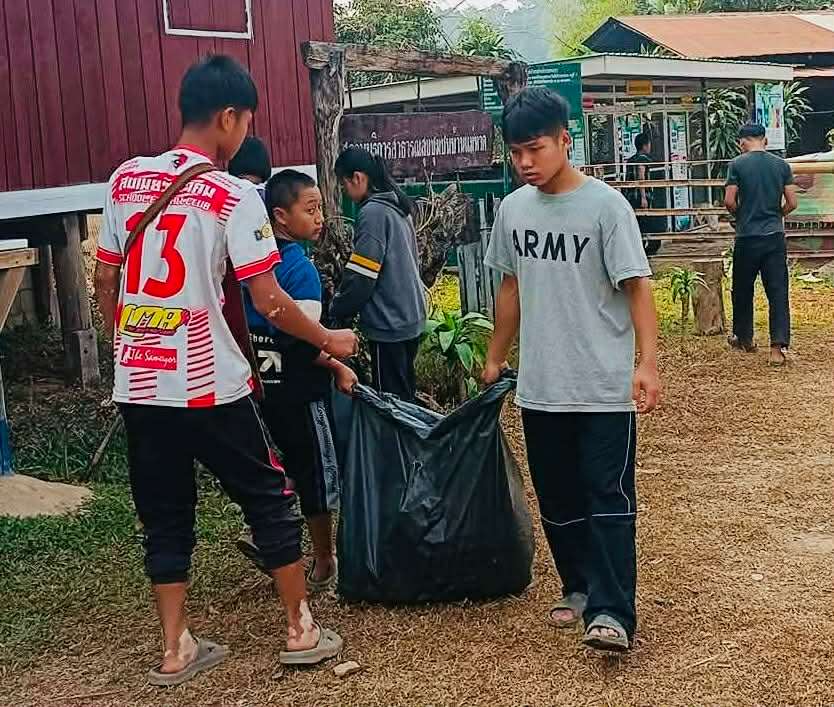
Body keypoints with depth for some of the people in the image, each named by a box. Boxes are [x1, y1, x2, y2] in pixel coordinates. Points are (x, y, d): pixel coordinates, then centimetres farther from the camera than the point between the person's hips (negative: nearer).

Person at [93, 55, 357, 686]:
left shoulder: (126, 180, 6)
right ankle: (301, 629, 20)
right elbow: (268, 302, -12)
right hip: (209, 385, -5)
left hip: (138, 384, 5)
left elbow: (104, 284, 11)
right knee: (270, 500, 11)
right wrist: (329, 340, 4)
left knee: (165, 518, 14)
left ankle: (176, 650, 20)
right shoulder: (233, 196, -11)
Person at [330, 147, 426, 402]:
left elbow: (360, 277, -19)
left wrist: (337, 311, -4)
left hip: (389, 324, -9)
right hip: (412, 319, 9)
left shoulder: (373, 213, -16)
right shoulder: (398, 207, 11)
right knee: (406, 394, 17)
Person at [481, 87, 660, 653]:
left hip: (604, 386, -5)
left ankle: (611, 612, -6)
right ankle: (579, 586, 29)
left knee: (608, 498, -5)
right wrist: (496, 356, 19)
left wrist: (648, 362, -23)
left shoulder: (606, 205, -12)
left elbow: (637, 287, -13)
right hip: (540, 386, 6)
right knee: (558, 498, 13)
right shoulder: (512, 209, 5)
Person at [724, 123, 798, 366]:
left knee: (743, 290, 16)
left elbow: (729, 202, -10)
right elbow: (792, 203, 1)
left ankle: (744, 337, 30)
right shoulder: (781, 164, 3)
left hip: (747, 237, -2)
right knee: (778, 292, 1)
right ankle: (778, 346, -8)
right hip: (775, 237, 2)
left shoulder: (737, 164, -5)